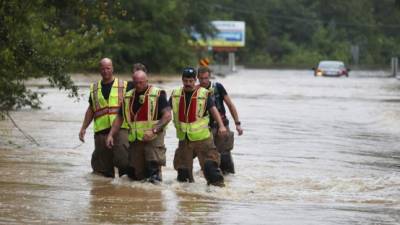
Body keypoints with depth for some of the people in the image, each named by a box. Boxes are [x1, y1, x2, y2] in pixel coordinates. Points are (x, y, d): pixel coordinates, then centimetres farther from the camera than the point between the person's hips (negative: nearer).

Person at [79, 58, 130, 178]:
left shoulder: (123, 86, 9)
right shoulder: (94, 88, 17)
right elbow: (90, 110, 23)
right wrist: (83, 128, 15)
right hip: (101, 130, 3)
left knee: (122, 159, -18)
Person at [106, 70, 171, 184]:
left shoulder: (157, 94, -6)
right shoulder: (128, 96, 11)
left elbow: (167, 116, -13)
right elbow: (119, 118, 18)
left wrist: (154, 130, -23)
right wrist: (110, 135, 8)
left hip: (153, 137, -5)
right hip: (135, 139, 5)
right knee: (136, 175, 8)